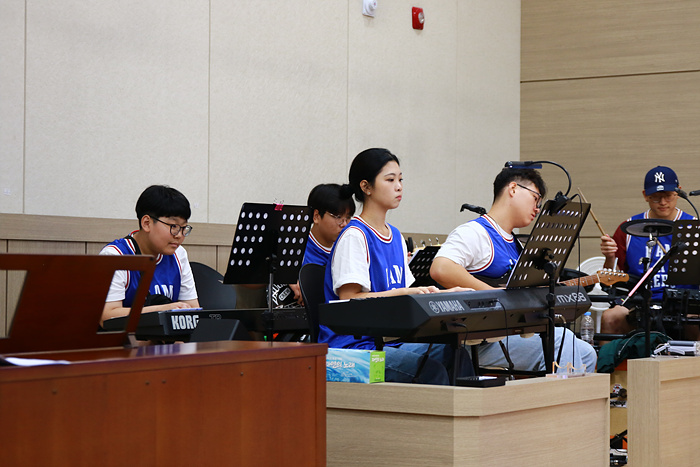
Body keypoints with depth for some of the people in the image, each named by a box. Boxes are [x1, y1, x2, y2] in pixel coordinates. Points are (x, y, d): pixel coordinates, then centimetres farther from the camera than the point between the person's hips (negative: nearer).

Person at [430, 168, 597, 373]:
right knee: (559, 339, -25)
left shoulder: (515, 244, 22)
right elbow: (440, 270, -28)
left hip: (514, 332, 10)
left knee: (585, 354, 4)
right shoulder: (475, 233, -10)